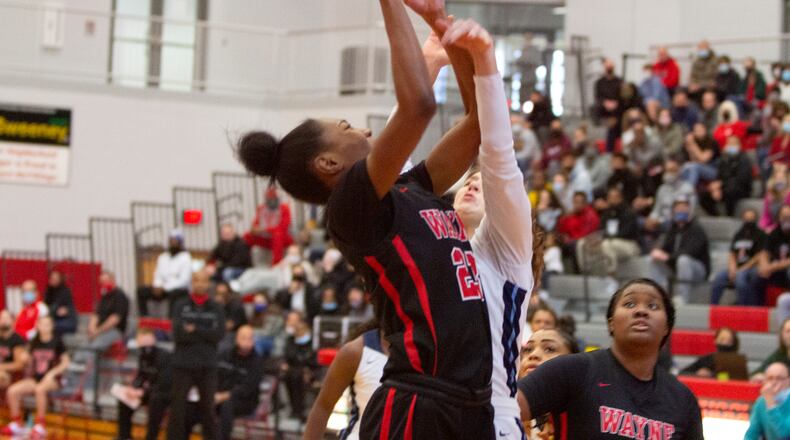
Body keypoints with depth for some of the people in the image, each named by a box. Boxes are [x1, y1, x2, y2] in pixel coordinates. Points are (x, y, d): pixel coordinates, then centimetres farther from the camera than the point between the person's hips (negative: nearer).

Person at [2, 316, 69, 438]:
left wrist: (52, 373, -13)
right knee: (12, 391, -18)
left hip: (52, 379, -5)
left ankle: (40, 426, -29)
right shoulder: (34, 342, 10)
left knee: (40, 389, -40)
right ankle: (16, 424, -4)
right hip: (35, 377, 5)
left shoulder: (56, 342, -2)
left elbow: (65, 363, -1)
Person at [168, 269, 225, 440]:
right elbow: (178, 333, -11)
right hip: (183, 364, -1)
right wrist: (205, 334, -13)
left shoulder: (216, 309, 6)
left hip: (207, 366, 1)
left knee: (208, 407, 8)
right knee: (178, 408, 1)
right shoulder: (181, 306, 3)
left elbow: (219, 334, -8)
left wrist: (194, 330, -14)